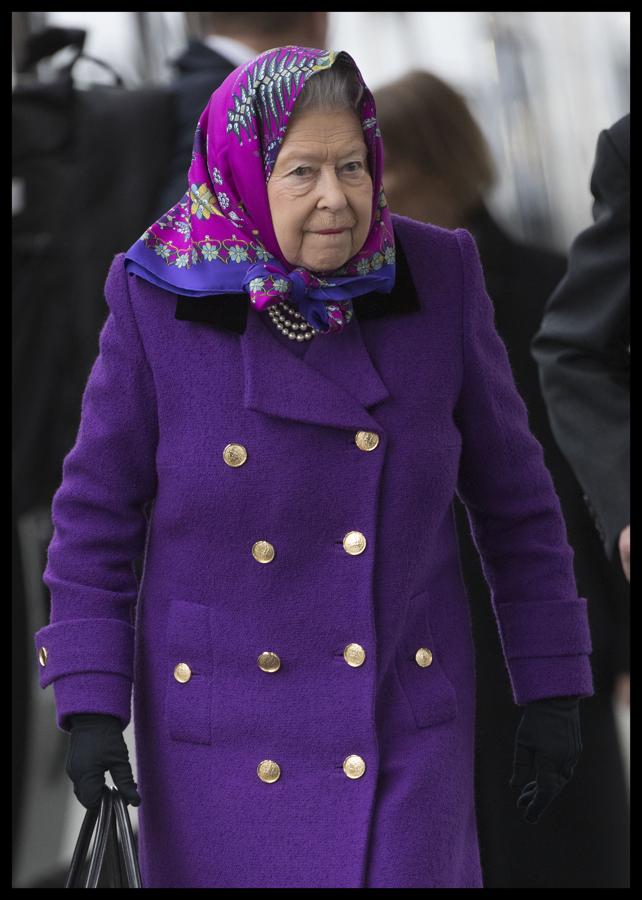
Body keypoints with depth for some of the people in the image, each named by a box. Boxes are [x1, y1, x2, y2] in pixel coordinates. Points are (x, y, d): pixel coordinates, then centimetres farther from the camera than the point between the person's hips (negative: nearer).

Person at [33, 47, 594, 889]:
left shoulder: (436, 281, -6)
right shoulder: (160, 299, -8)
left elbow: (513, 498, 3)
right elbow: (97, 512, -1)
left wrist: (553, 688, 3)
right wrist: (90, 703, -7)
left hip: (404, 717, 0)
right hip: (221, 719, 0)